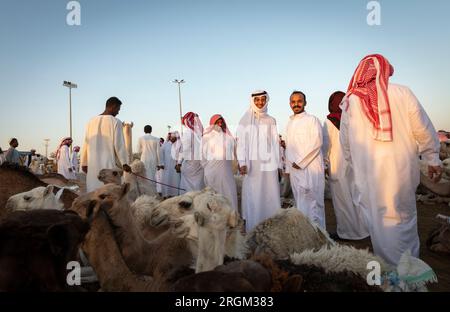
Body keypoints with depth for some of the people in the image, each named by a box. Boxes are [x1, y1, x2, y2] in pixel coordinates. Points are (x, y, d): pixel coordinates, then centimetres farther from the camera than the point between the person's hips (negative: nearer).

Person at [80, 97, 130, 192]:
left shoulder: (91, 121, 8)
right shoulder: (115, 122, -7)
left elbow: (86, 144, 11)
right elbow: (119, 144, -9)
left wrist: (84, 163, 18)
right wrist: (124, 163, -3)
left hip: (93, 164, 5)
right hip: (110, 164, -5)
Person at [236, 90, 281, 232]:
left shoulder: (271, 121, 12)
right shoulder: (246, 120, 3)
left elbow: (275, 143, 11)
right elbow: (241, 142, -3)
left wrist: (277, 164, 8)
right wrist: (242, 162, -13)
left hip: (269, 163, 3)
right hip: (253, 163, -3)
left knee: (271, 195, 2)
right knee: (254, 196, -2)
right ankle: (253, 229, 6)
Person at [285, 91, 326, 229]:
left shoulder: (312, 120, -1)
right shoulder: (289, 123, 18)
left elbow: (316, 142, -11)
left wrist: (300, 162, -11)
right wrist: (288, 168, 15)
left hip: (310, 167, -6)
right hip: (294, 169, 6)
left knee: (311, 201, -7)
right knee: (300, 201, 7)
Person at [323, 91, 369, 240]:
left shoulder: (329, 121, -8)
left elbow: (326, 144, -8)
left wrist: (325, 162, 0)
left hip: (337, 164, -4)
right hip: (353, 162, 5)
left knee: (341, 198, 4)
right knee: (355, 196, 13)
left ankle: (346, 231, 11)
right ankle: (360, 227, 21)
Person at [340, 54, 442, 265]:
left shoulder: (350, 102, 0)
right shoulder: (402, 93, -4)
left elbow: (345, 141, 7)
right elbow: (424, 130, -1)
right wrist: (433, 159, 11)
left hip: (368, 173, 1)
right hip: (400, 168, -1)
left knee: (377, 221, 10)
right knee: (404, 218, 11)